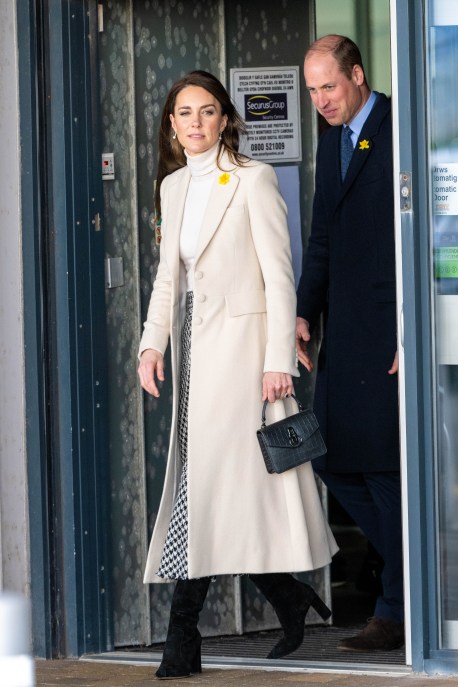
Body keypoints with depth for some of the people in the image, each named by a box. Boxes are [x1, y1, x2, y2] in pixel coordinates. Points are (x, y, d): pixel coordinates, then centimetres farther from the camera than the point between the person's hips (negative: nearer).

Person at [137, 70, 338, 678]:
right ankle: (290, 603, 17)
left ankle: (183, 633, -12)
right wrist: (152, 342, 6)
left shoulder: (253, 180, -6)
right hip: (194, 341, 7)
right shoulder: (173, 186, 14)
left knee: (209, 476, -12)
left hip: (239, 340, -7)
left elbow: (279, 275, -9)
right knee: (206, 479, 5)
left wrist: (280, 359, -15)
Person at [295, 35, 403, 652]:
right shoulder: (331, 138, 17)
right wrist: (305, 313, 11)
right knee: (331, 456, 5)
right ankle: (409, 567, 19)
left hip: (392, 321, -8)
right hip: (346, 325, 8)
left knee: (382, 461, -7)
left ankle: (397, 612, 3)